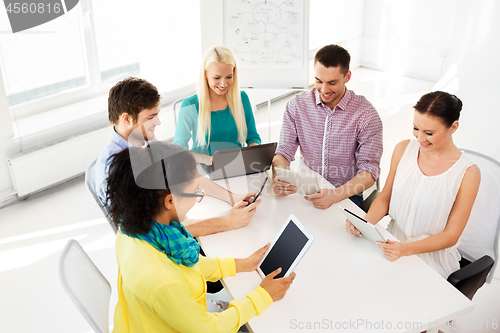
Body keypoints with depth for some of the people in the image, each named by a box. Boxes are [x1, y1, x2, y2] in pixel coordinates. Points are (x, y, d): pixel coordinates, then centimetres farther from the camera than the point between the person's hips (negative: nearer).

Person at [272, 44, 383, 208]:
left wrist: (335, 195, -30)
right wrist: (278, 179, -26)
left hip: (346, 195, -2)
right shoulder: (297, 105, 0)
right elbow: (284, 152, -2)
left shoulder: (365, 113, -8)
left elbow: (369, 170, -11)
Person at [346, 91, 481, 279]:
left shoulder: (467, 174, -14)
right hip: (393, 242, 5)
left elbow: (451, 235, -10)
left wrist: (406, 249, -25)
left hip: (432, 257, -4)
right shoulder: (403, 149, -1)